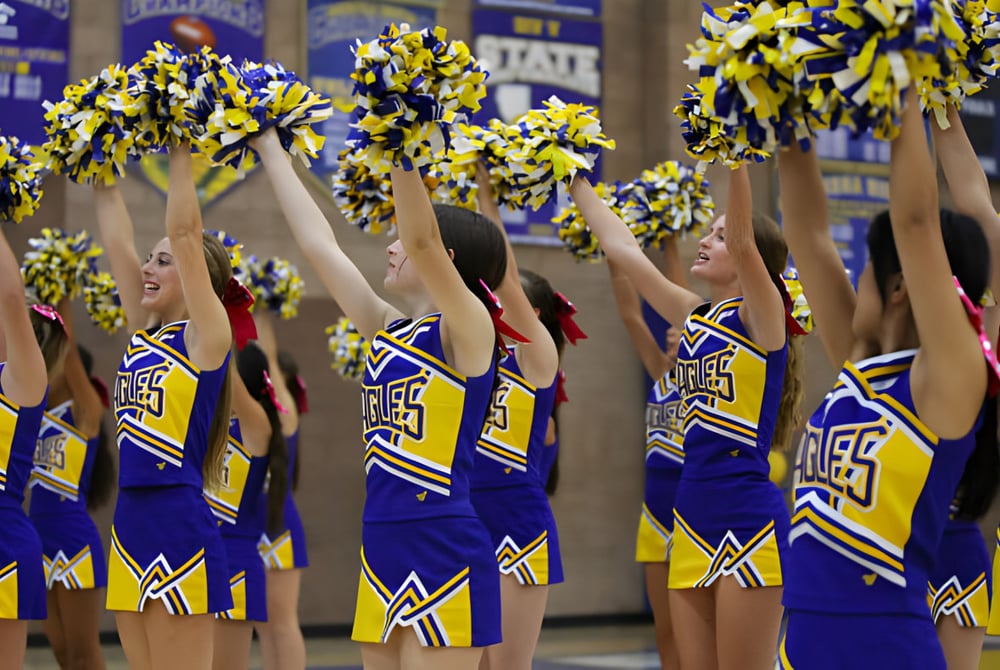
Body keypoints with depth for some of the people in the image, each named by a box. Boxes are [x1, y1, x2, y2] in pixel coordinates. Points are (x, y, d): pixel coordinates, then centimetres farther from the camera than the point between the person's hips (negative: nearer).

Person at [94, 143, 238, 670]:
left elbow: (184, 231, -13)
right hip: (130, 523, 8)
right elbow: (117, 241, 15)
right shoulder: (144, 333, 13)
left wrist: (180, 151, -11)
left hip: (180, 527, -8)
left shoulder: (206, 335, -6)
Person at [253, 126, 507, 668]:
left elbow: (422, 240, -23)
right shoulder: (387, 332, 13)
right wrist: (271, 152, 19)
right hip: (382, 550, 8)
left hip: (445, 555, -8)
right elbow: (318, 244, 16)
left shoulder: (466, 332, -7)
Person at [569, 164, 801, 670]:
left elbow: (742, 242, -23)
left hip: (749, 521, -7)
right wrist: (576, 180, 17)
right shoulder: (694, 318, 13)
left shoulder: (761, 317, -5)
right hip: (692, 518, 7)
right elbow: (621, 248, 17)